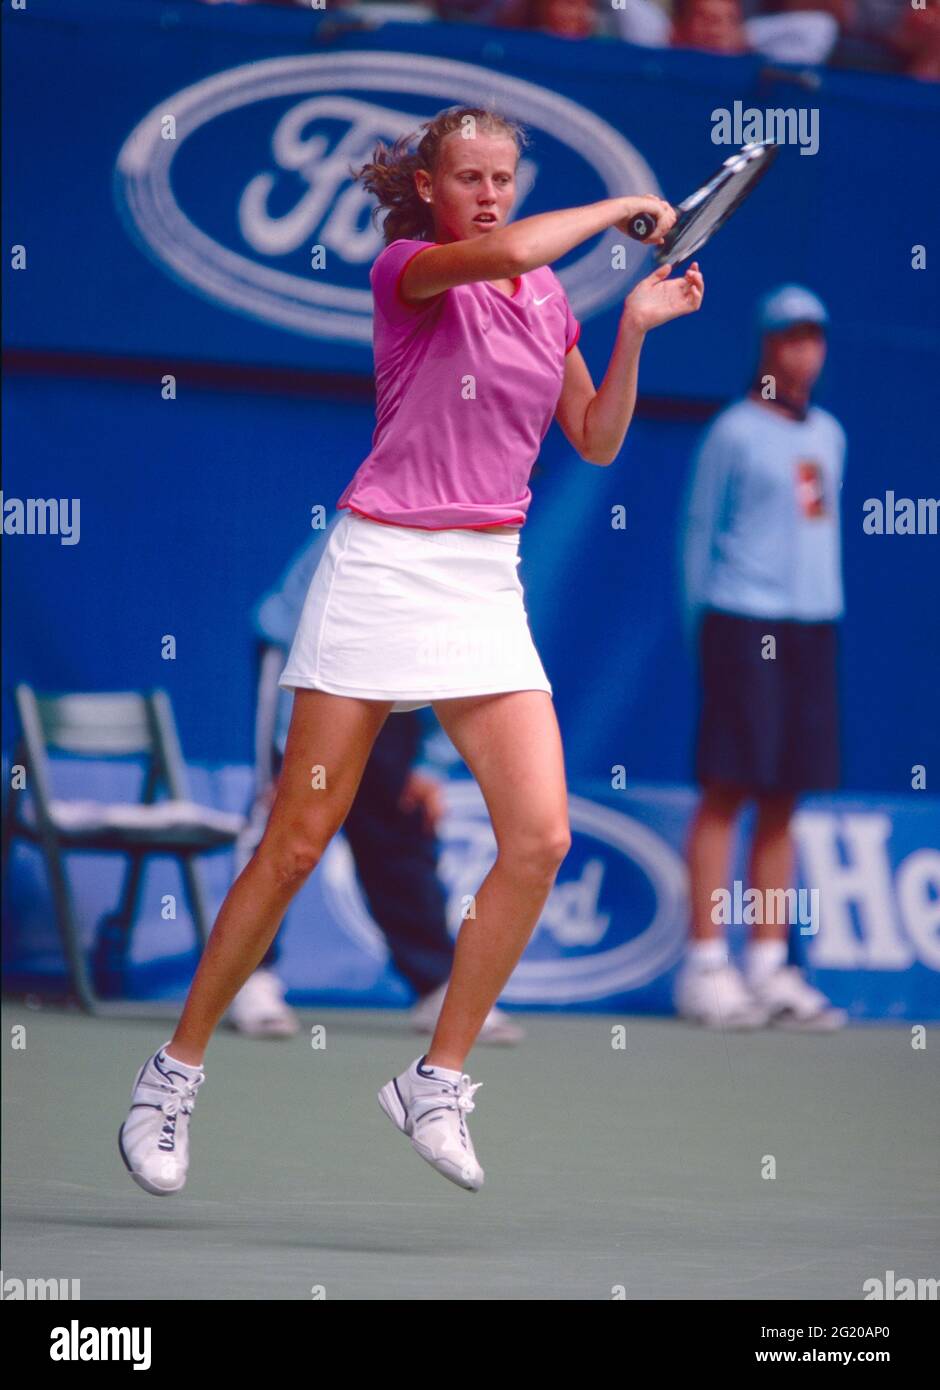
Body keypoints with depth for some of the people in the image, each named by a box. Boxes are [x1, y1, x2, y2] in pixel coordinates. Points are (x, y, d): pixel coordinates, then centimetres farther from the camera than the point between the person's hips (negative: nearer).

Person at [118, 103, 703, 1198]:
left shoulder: (550, 299, 12)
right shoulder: (407, 268, -7)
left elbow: (595, 443, 17)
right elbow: (506, 251, -28)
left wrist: (634, 330, 5)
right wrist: (618, 210, -13)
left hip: (486, 586, 5)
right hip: (382, 569, -5)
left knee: (539, 838, -9)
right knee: (295, 848, -3)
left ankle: (437, 1083, 3)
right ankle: (173, 1073, 10)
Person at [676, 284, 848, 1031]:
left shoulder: (828, 435, 15)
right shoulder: (735, 433, -3)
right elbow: (698, 534, 0)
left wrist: (823, 614, 14)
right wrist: (704, 627, -2)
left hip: (812, 629, 6)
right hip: (743, 627, -6)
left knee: (782, 801, 6)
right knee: (726, 794, -5)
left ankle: (769, 967, 9)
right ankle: (706, 965, -3)